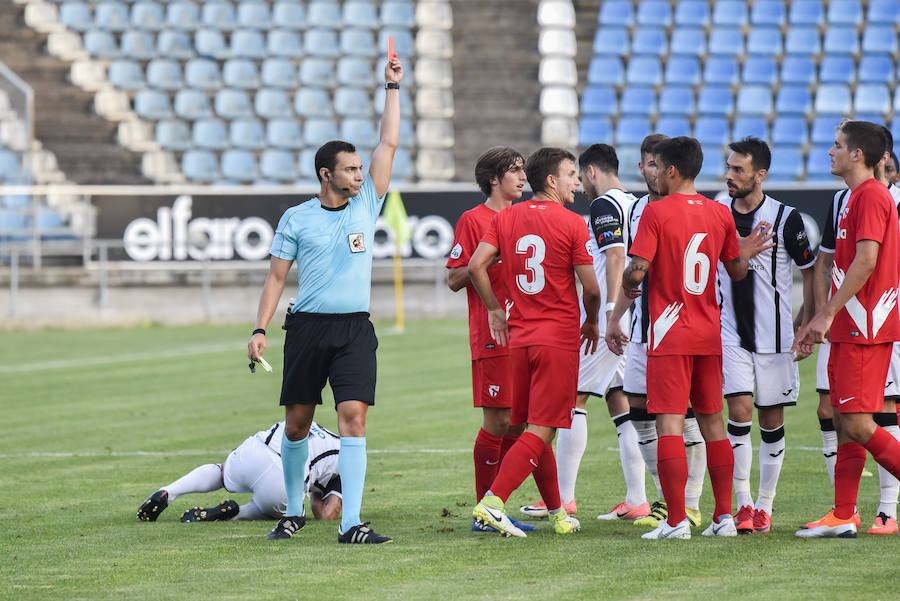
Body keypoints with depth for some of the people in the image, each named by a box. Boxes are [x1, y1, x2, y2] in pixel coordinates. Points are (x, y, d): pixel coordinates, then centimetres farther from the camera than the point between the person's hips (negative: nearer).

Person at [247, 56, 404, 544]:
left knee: (353, 416, -12)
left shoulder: (366, 206, 9)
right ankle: (294, 512, 25)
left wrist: (392, 87, 10)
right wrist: (259, 328, -2)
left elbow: (387, 144, 9)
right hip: (307, 326, -1)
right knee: (297, 422, 6)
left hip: (355, 329, 1)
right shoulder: (297, 219, 5)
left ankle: (350, 523, -16)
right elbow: (276, 277, 7)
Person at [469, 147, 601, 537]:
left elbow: (476, 266, 0)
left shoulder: (506, 218, 7)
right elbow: (590, 287, -7)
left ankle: (557, 513, 22)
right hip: (559, 337, -6)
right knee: (540, 432, -6)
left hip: (519, 337, 6)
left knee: (535, 429, 14)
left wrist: (495, 310, 13)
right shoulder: (571, 223, -7)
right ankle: (492, 502, -21)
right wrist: (592, 322, 12)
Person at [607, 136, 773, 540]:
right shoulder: (720, 214, 6)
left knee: (669, 424, -6)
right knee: (712, 422, 13)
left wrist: (615, 316, 2)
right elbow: (737, 271, 14)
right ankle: (725, 516, 12)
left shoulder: (657, 212, -9)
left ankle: (676, 520, -10)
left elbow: (636, 272, -15)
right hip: (709, 333, 6)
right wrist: (746, 252, 36)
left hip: (669, 333, -6)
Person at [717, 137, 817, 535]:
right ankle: (743, 505, -8)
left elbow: (810, 270, 2)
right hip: (730, 333, 1)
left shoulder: (785, 218, -6)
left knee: (772, 420, 4)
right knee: (739, 411, -12)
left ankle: (764, 506, 16)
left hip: (774, 335, -1)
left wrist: (806, 321, -3)